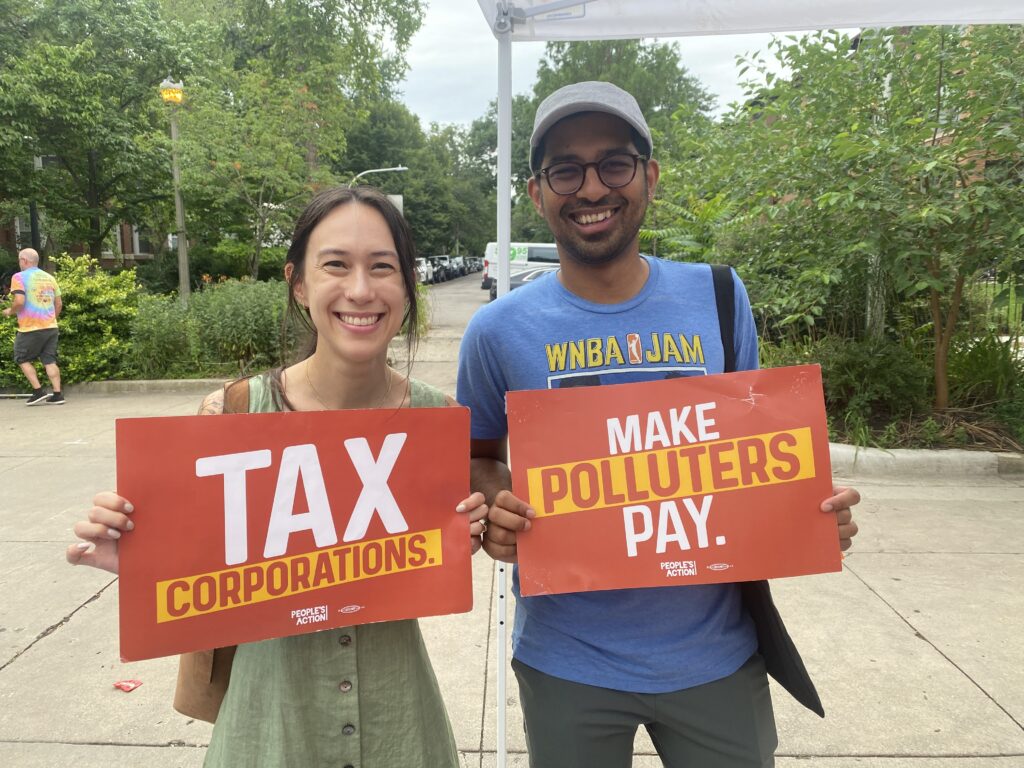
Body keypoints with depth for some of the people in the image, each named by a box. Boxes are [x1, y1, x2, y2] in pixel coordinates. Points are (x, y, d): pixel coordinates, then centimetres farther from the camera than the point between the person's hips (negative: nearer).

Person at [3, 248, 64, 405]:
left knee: (23, 359, 10)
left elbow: (19, 301, -17)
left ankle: (38, 391, 3)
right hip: (51, 327, 5)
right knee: (49, 360, 7)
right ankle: (57, 395, 1)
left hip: (30, 328, -5)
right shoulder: (49, 277, 13)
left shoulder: (19, 277, -6)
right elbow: (59, 304, 14)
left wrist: (9, 311, 2)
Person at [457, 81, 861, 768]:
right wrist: (494, 516, -17)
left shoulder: (719, 299, -5)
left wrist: (814, 513, -12)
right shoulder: (500, 330, -9)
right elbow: (479, 457, 5)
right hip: (568, 662, -1)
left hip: (716, 652, 2)